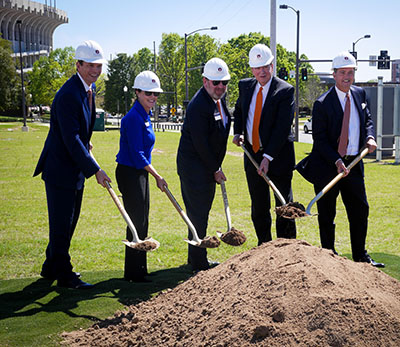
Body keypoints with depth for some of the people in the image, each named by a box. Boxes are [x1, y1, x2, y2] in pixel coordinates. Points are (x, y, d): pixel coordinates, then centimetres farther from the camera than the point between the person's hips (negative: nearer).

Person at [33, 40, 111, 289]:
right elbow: (71, 139, -26)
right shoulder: (68, 95, -24)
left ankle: (52, 267, 32)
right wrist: (95, 170, -25)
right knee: (61, 224, 1)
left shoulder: (89, 88, 6)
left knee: (69, 222, 17)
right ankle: (64, 275, 12)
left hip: (75, 169, 9)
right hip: (61, 168, -9)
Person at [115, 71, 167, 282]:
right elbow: (136, 154, -20)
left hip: (140, 172, 10)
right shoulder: (134, 117, -17)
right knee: (137, 222, -5)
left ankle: (138, 270, 23)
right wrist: (157, 176, -18)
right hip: (129, 172, -10)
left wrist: (154, 176, 21)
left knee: (142, 222, 14)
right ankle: (134, 273, 4)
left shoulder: (145, 116, 12)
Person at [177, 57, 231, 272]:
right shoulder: (198, 106, -21)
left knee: (202, 212, 17)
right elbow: (200, 143, -21)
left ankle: (197, 258, 28)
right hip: (193, 167, -9)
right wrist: (215, 170, -14)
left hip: (209, 165, 9)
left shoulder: (220, 98, 9)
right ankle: (199, 265, 3)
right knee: (198, 215, -4)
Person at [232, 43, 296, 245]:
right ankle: (264, 246, 24)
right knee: (258, 206, 12)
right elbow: (238, 110, 23)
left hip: (278, 155, -5)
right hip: (252, 154, 5)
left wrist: (268, 157, -23)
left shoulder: (285, 91, -13)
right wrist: (238, 132, 4)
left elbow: (283, 127, -18)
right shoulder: (245, 86, 5)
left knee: (284, 205, 3)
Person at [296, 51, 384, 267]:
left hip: (354, 164, 5)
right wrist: (337, 161, -20)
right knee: (326, 215, 5)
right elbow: (319, 139, -11)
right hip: (327, 166, -5)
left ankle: (360, 256, 24)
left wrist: (369, 137, 0)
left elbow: (367, 120, 21)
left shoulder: (360, 94, 7)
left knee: (360, 211, 10)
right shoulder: (322, 104, -12)